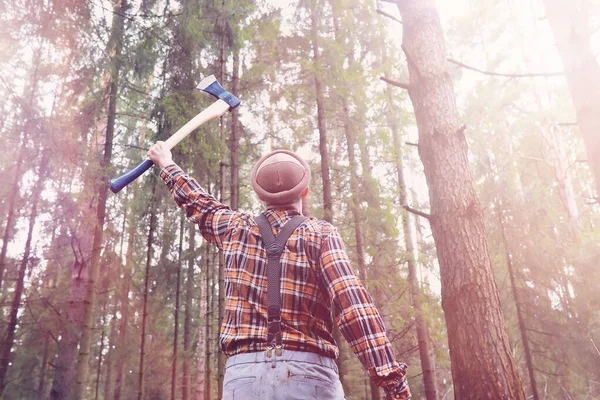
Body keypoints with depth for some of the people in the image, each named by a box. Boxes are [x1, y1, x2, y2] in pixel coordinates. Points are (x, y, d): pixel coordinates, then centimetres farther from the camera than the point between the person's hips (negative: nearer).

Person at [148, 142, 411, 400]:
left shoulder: (236, 229, 11)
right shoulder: (320, 234, 1)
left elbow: (198, 204, 32)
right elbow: (351, 302, -12)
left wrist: (168, 166, 52)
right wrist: (391, 378, -16)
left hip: (244, 371, 3)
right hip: (308, 373, -2)